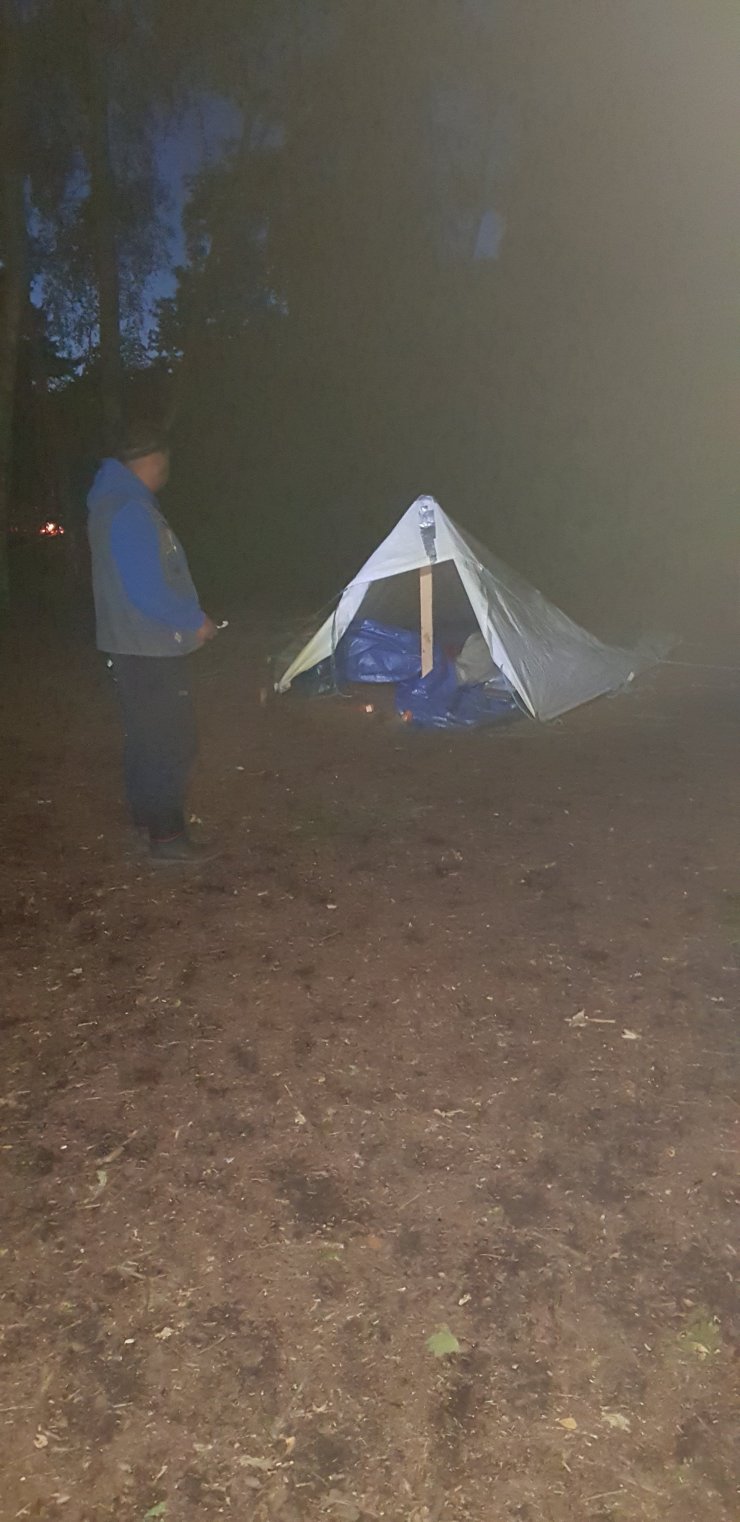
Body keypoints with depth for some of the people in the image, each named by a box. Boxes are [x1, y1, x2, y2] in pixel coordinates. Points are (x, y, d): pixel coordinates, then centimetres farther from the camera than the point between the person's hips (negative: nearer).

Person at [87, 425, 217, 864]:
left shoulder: (111, 502, 12)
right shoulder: (132, 511, -21)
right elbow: (147, 590, -25)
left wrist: (188, 617, 16)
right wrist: (196, 621, -12)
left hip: (131, 644, 10)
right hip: (151, 647, -10)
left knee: (146, 736, 19)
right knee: (171, 744, -3)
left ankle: (148, 815, 31)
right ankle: (167, 836, 3)